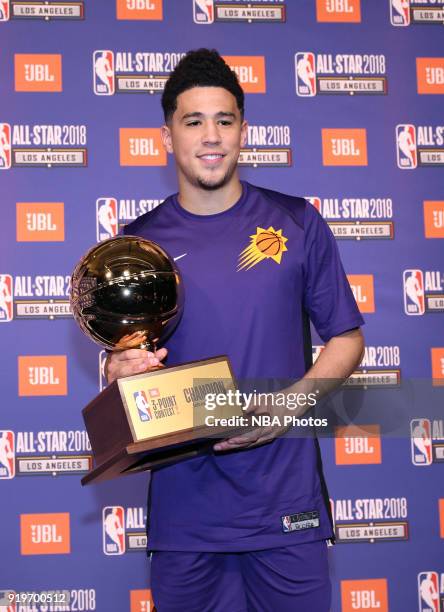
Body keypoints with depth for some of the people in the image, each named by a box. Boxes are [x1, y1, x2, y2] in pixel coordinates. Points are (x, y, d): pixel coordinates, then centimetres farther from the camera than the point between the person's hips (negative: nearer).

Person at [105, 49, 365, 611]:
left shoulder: (297, 223, 2)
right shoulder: (138, 242, 4)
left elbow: (346, 339, 5)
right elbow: (118, 363, 11)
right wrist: (123, 371, -13)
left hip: (285, 498, 0)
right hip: (183, 502, 1)